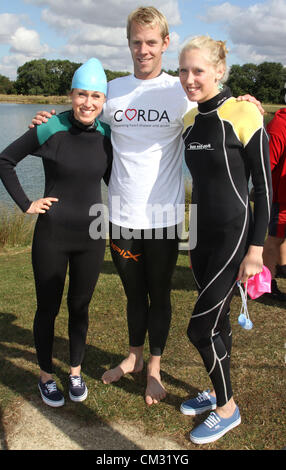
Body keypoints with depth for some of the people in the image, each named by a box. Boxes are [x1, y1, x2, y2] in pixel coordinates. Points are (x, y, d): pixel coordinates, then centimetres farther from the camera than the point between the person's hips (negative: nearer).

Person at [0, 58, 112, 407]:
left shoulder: (106, 134, 0)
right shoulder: (51, 130, -11)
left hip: (91, 236, 3)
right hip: (51, 235, -3)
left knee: (80, 307, 15)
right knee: (48, 308, 10)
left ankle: (76, 372, 34)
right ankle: (46, 376, 30)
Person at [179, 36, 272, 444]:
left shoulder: (243, 113, -14)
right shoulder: (190, 120, 7)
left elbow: (264, 184, -12)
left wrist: (256, 247, -14)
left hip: (234, 234, -7)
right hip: (202, 233, 7)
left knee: (200, 327, -3)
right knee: (216, 320, 17)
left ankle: (227, 409, 19)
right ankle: (219, 392, 36)